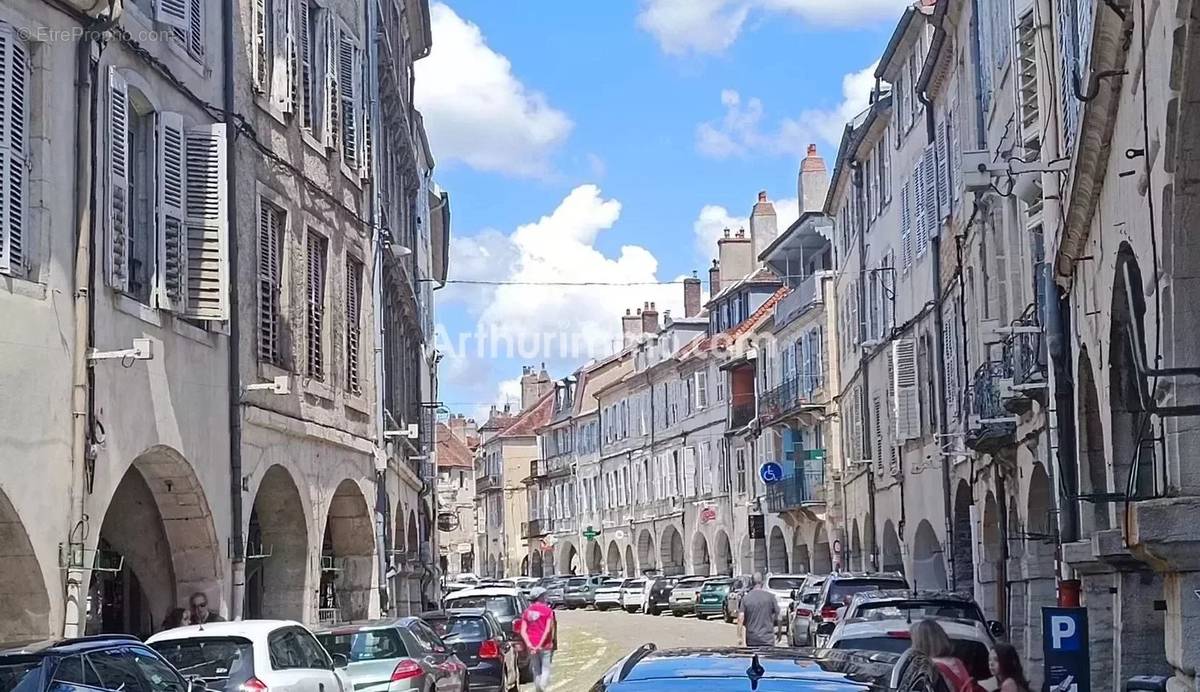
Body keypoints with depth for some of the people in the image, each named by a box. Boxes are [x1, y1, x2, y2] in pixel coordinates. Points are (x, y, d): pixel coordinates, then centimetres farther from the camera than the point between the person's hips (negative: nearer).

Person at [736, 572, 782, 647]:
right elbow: (777, 616, 2)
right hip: (768, 639, -1)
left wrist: (739, 638, 1)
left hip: (751, 640, 1)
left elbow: (740, 619, -5)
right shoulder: (770, 597, -3)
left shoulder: (745, 598, -1)